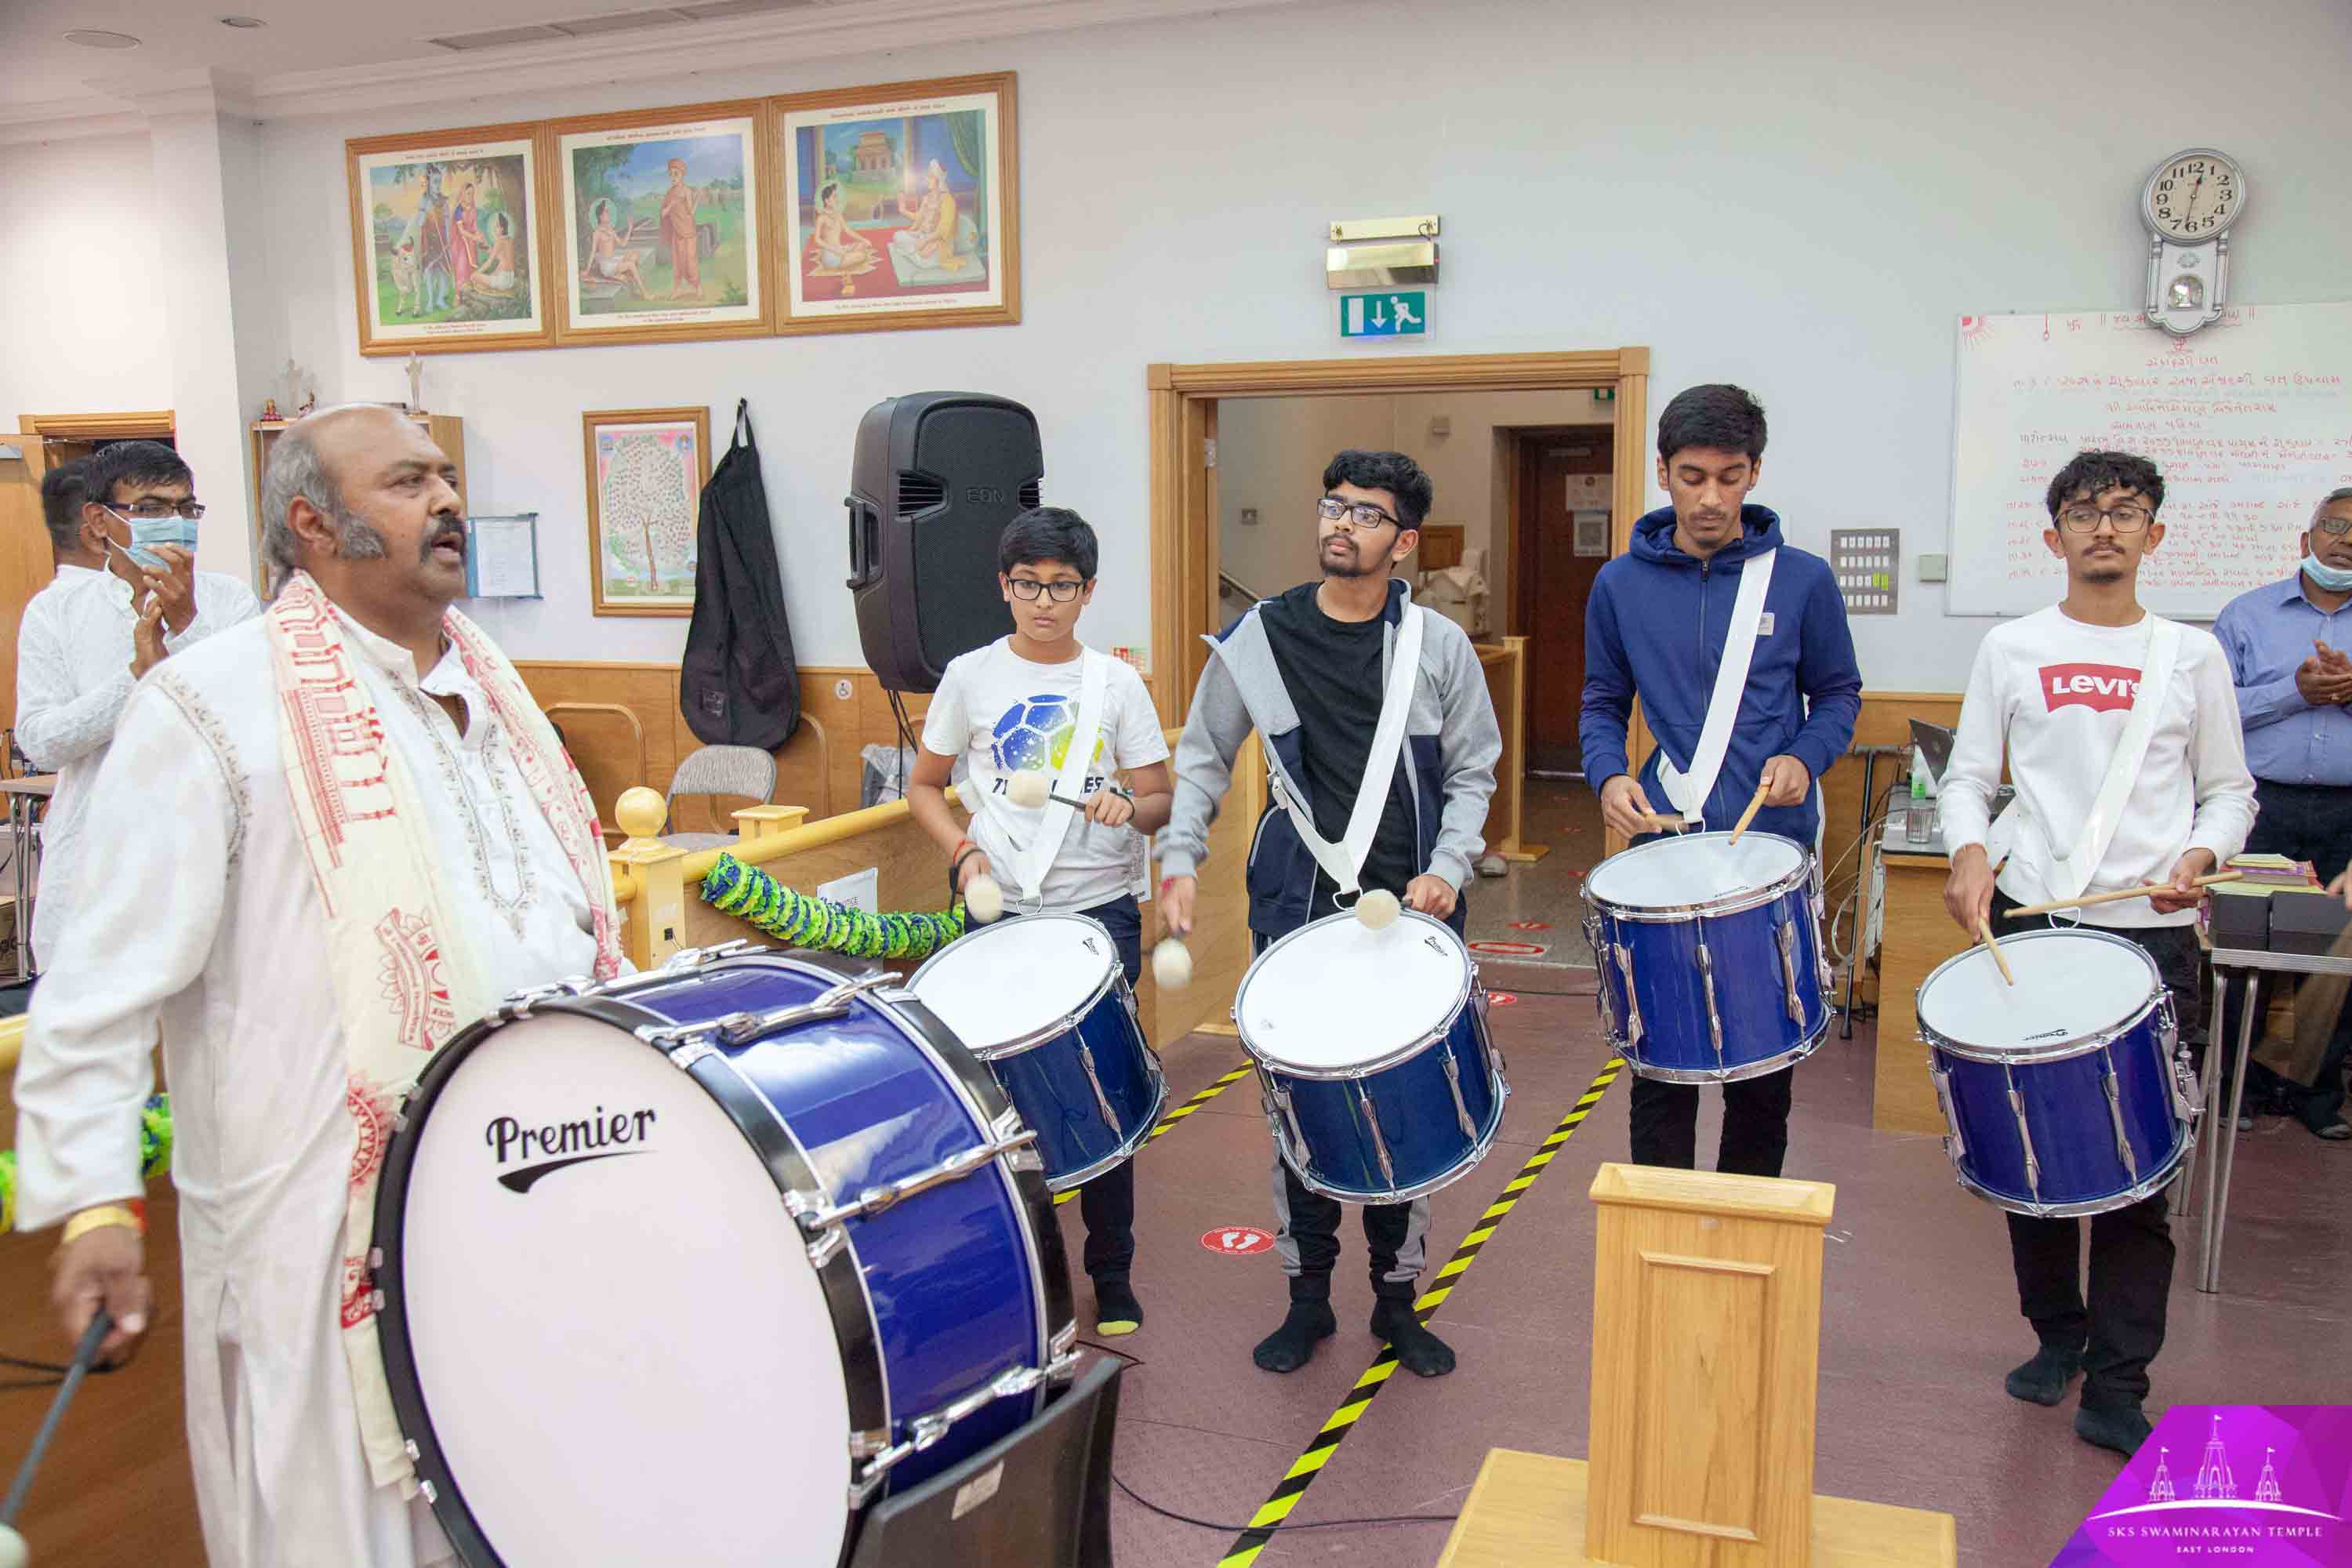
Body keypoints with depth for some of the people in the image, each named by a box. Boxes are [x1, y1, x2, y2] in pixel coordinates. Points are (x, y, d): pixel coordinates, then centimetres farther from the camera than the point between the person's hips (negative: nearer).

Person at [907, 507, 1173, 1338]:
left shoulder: (1117, 685, 1)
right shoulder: (971, 677, 2)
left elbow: (1162, 802, 3)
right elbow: (924, 786, 10)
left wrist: (1128, 808, -20)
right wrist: (963, 850, -7)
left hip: (1100, 911, 0)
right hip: (1001, 912, 1)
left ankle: (1112, 1275, 20)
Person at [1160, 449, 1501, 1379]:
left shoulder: (1438, 646, -1)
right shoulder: (1258, 638, 0)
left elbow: (1472, 772, 5)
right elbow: (1204, 756, 9)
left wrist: (1449, 867, -9)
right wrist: (1179, 857, -2)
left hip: (1410, 911, 0)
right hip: (1297, 908, 0)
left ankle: (1397, 1298, 26)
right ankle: (1308, 1294, 24)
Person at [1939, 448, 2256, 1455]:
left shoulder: (2191, 654, 9)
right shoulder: (2011, 650, 7)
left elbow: (2230, 790, 12)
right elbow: (1969, 776, 7)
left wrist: (2202, 853, -8)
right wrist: (1969, 850, -13)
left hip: (2153, 930, 0)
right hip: (2029, 920, 1)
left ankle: (2115, 1390, 8)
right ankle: (2056, 1334, 28)